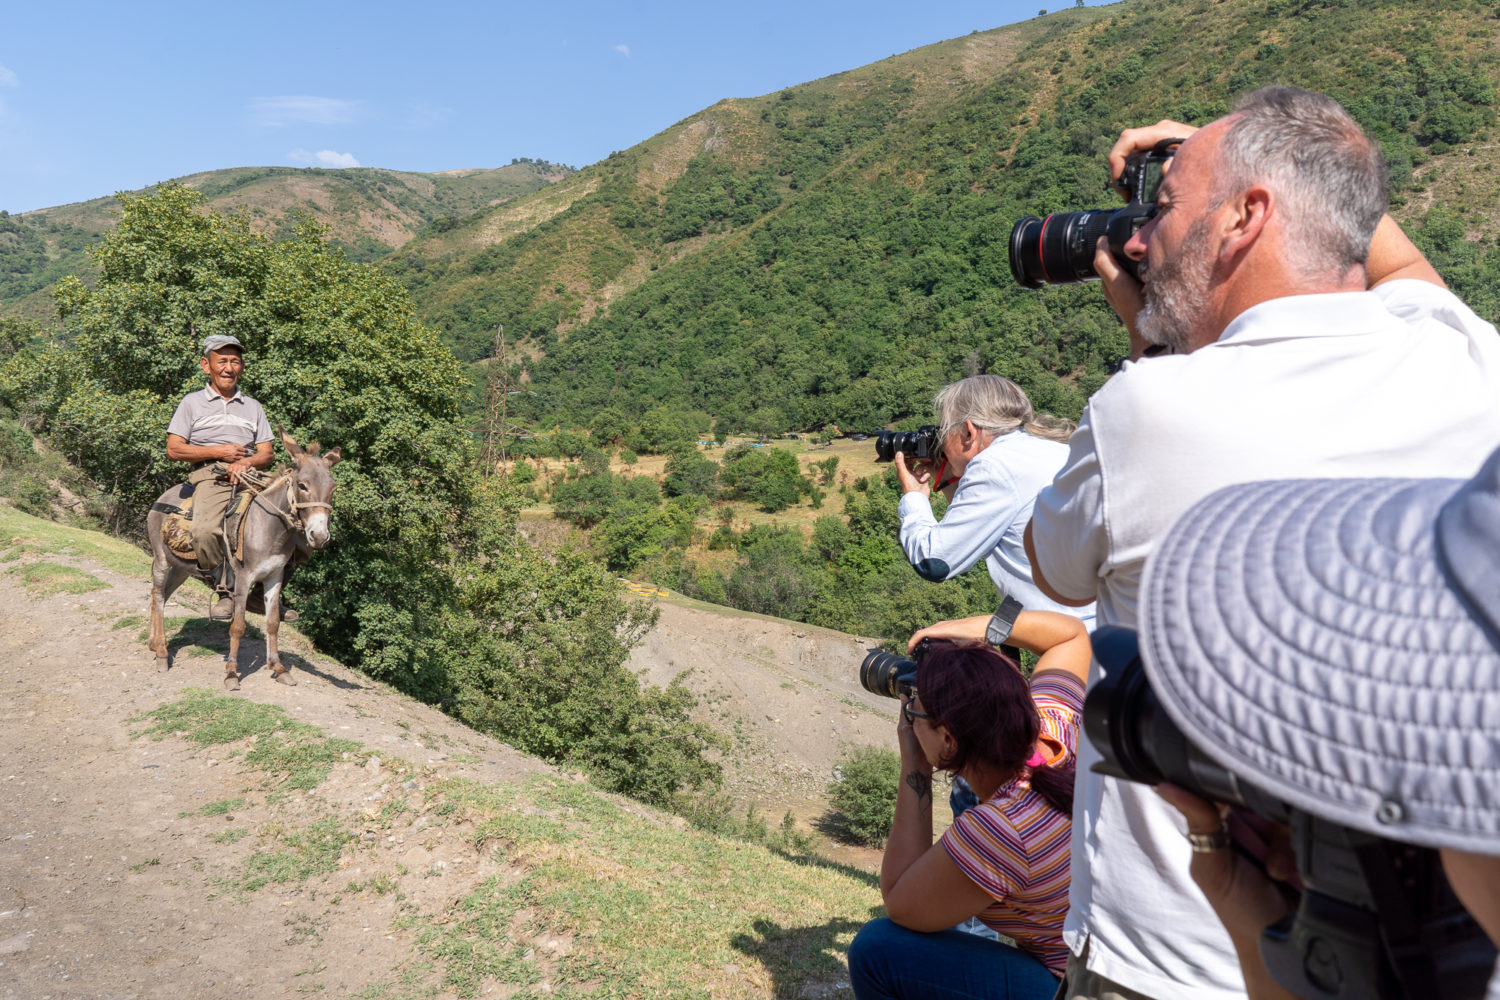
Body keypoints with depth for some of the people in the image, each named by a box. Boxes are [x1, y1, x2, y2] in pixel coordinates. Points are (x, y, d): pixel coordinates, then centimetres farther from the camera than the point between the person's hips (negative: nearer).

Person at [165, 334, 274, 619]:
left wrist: (247, 461, -7)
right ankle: (228, 588, -12)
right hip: (210, 475, -3)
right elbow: (173, 450, 7)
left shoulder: (253, 406, 23)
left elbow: (267, 454, 16)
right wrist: (219, 451, -3)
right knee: (205, 532, -33)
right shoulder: (192, 402, 16)